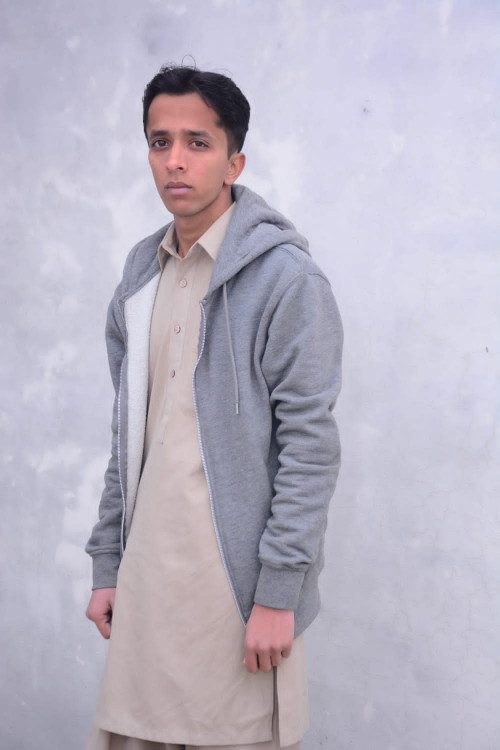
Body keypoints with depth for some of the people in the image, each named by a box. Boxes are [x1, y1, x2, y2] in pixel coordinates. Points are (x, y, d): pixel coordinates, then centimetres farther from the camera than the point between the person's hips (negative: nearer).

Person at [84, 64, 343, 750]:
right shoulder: (142, 273, 11)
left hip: (235, 577, -6)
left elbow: (311, 445, -13)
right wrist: (107, 567, 13)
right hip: (147, 570, 6)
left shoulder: (283, 276, -10)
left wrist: (278, 595, -15)